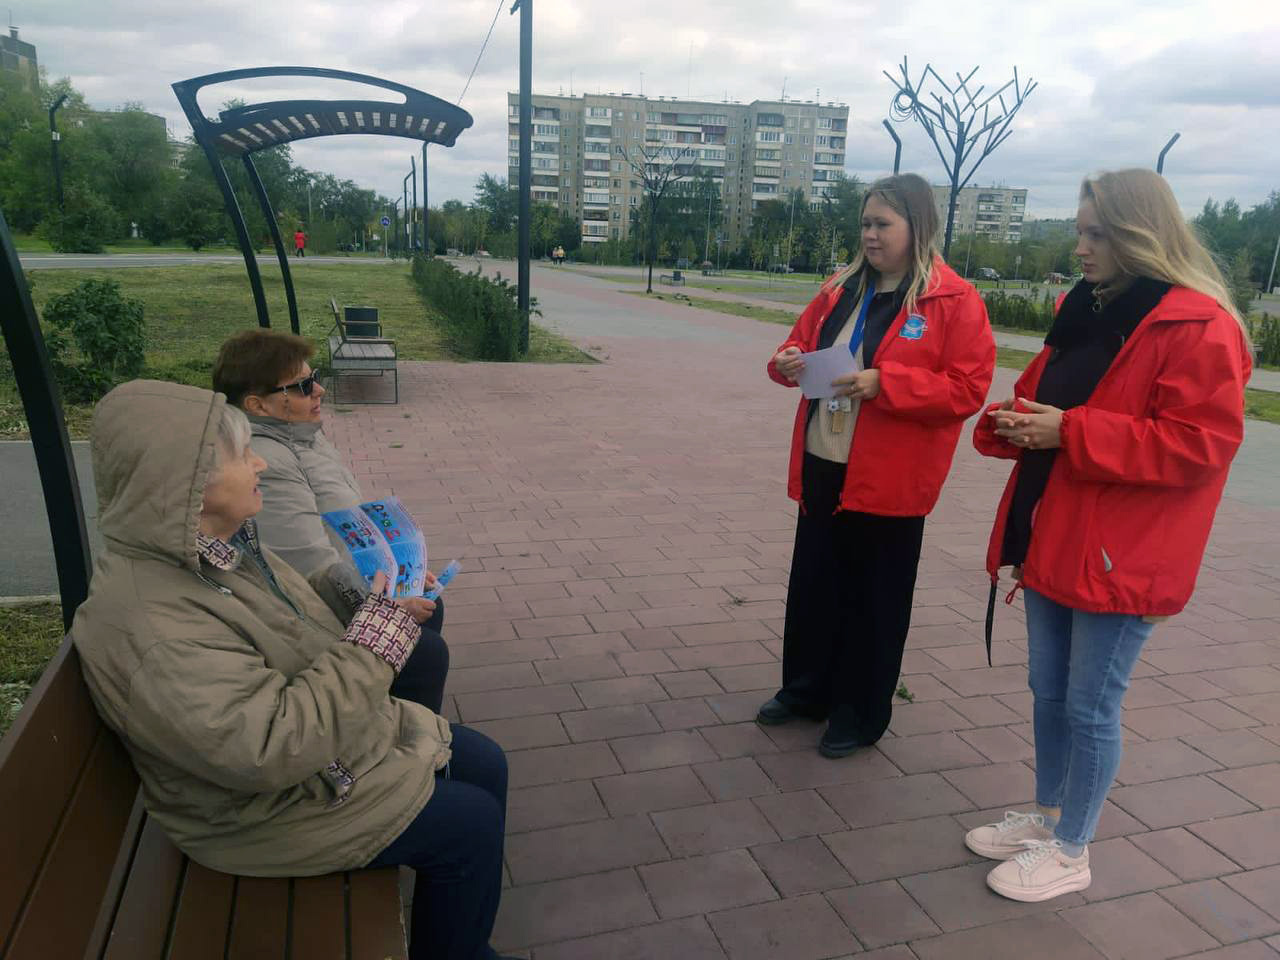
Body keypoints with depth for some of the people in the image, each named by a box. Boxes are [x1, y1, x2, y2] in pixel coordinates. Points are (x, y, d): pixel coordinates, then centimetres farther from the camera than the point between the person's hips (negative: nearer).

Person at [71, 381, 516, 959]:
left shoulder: (221, 544, -3)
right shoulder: (145, 624, -32)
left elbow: (303, 627, 11)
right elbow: (273, 748, -36)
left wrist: (372, 597, -9)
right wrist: (379, 630, -30)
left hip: (340, 732, 9)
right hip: (271, 803, -9)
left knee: (486, 764, 10)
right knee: (471, 824, -7)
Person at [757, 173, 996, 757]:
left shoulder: (955, 302, -8)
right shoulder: (841, 290, 10)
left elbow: (968, 389, -14)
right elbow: (802, 340, 20)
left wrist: (884, 383, -24)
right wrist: (789, 361, -4)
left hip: (888, 480, -6)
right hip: (821, 468, 6)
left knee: (873, 599, 8)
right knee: (813, 585, 16)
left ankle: (860, 715, 25)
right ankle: (806, 690, 35)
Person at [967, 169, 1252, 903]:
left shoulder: (1199, 327, -15)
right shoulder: (1084, 310, 12)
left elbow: (1199, 444, -20)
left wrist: (1069, 432, -23)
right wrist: (1015, 420, -3)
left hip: (1120, 558, -8)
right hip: (1054, 538, 8)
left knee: (1090, 707, 5)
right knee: (1049, 692, 18)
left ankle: (1070, 851, 23)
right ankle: (1047, 817, 36)